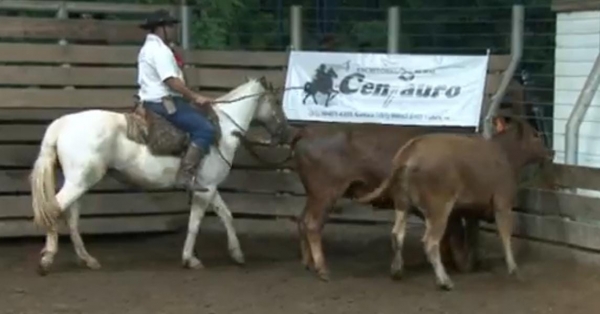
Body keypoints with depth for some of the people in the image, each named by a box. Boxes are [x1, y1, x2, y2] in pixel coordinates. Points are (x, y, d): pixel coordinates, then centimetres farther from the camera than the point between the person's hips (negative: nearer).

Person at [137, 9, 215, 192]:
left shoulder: (149, 48, 20)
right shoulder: (160, 50, -14)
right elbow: (171, 81, -23)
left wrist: (190, 97, 19)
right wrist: (195, 97, -17)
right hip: (163, 103, -11)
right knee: (205, 129, -19)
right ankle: (185, 176, -26)